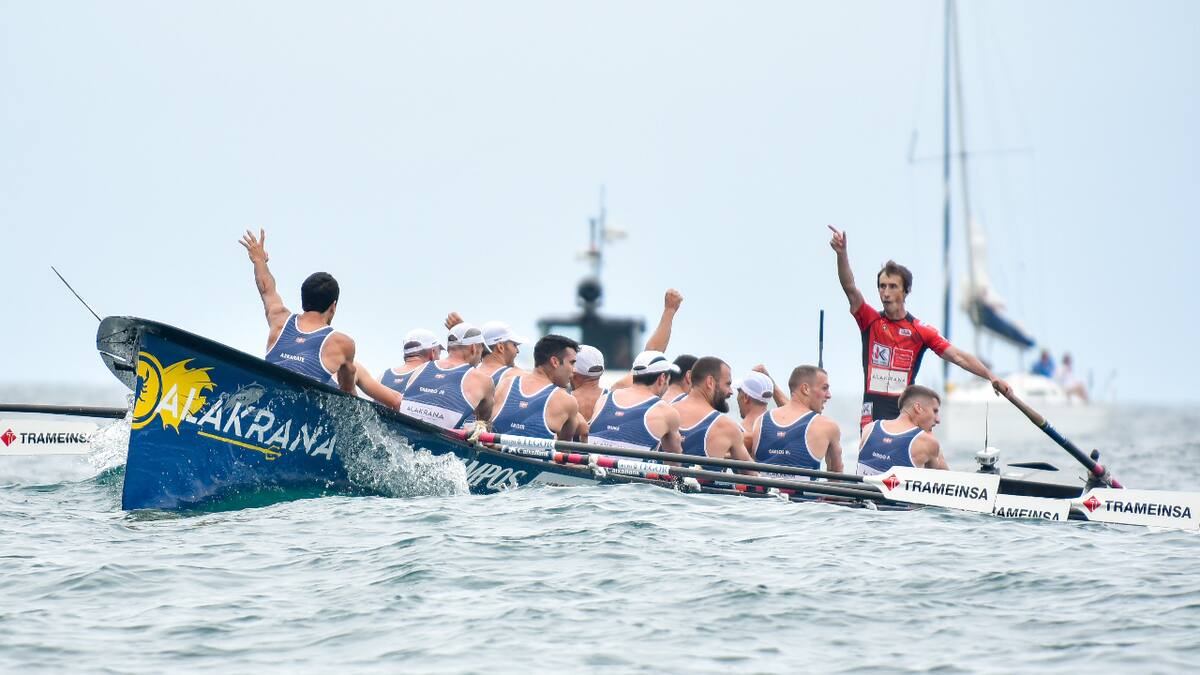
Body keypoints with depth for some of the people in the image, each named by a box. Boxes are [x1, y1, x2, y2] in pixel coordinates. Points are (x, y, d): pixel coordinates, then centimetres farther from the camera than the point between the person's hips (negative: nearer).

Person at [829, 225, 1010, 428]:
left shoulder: (921, 331, 4)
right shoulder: (870, 321, 6)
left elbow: (958, 357, 1)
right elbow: (850, 288, -7)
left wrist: (991, 377, -10)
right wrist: (841, 253, -23)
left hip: (905, 417, 0)